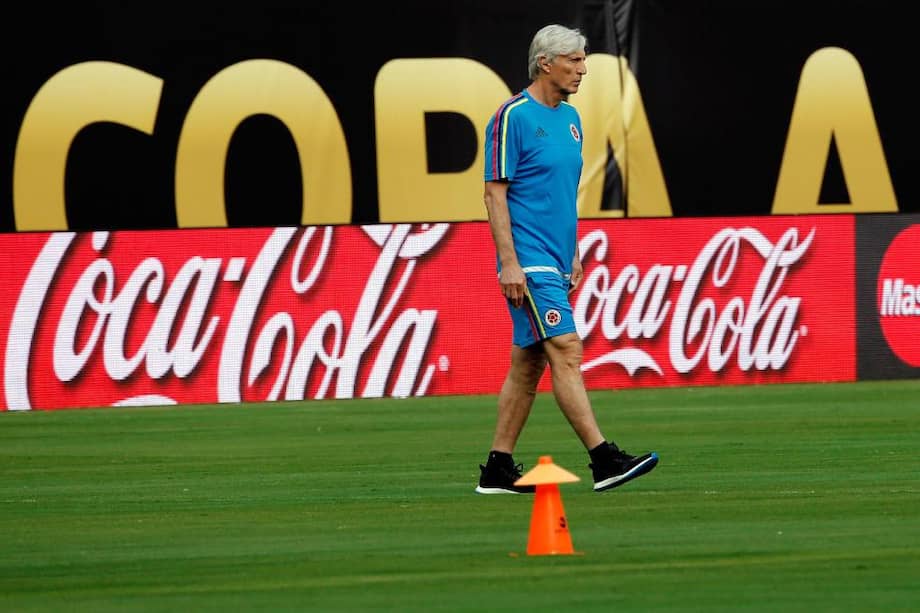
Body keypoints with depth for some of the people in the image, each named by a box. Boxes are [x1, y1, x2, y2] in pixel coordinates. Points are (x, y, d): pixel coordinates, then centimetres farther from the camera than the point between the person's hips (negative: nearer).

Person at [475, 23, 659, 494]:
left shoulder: (570, 119, 15)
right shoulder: (513, 117, -10)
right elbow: (495, 193, -12)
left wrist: (574, 255, 19)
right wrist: (509, 262, -17)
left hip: (555, 262, 9)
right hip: (529, 263, -9)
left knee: (528, 364, 9)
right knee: (566, 352, -14)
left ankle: (498, 469, 13)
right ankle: (604, 460, -20)